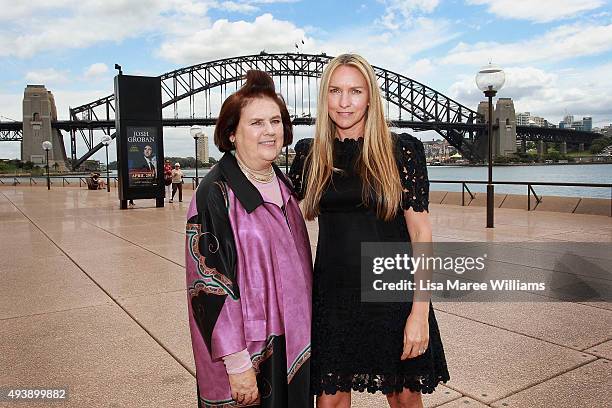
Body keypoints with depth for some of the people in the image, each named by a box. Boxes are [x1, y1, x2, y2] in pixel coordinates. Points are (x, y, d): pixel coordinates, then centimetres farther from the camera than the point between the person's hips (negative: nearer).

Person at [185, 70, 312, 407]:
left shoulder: (282, 183, 5)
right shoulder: (216, 193, -17)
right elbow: (210, 283, -19)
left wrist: (303, 334, 15)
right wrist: (237, 363, -19)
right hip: (248, 352, -7)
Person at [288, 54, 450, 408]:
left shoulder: (402, 150, -6)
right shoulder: (310, 154, 2)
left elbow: (421, 233, -8)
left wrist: (420, 311, -13)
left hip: (394, 295, -2)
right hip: (332, 297, 2)